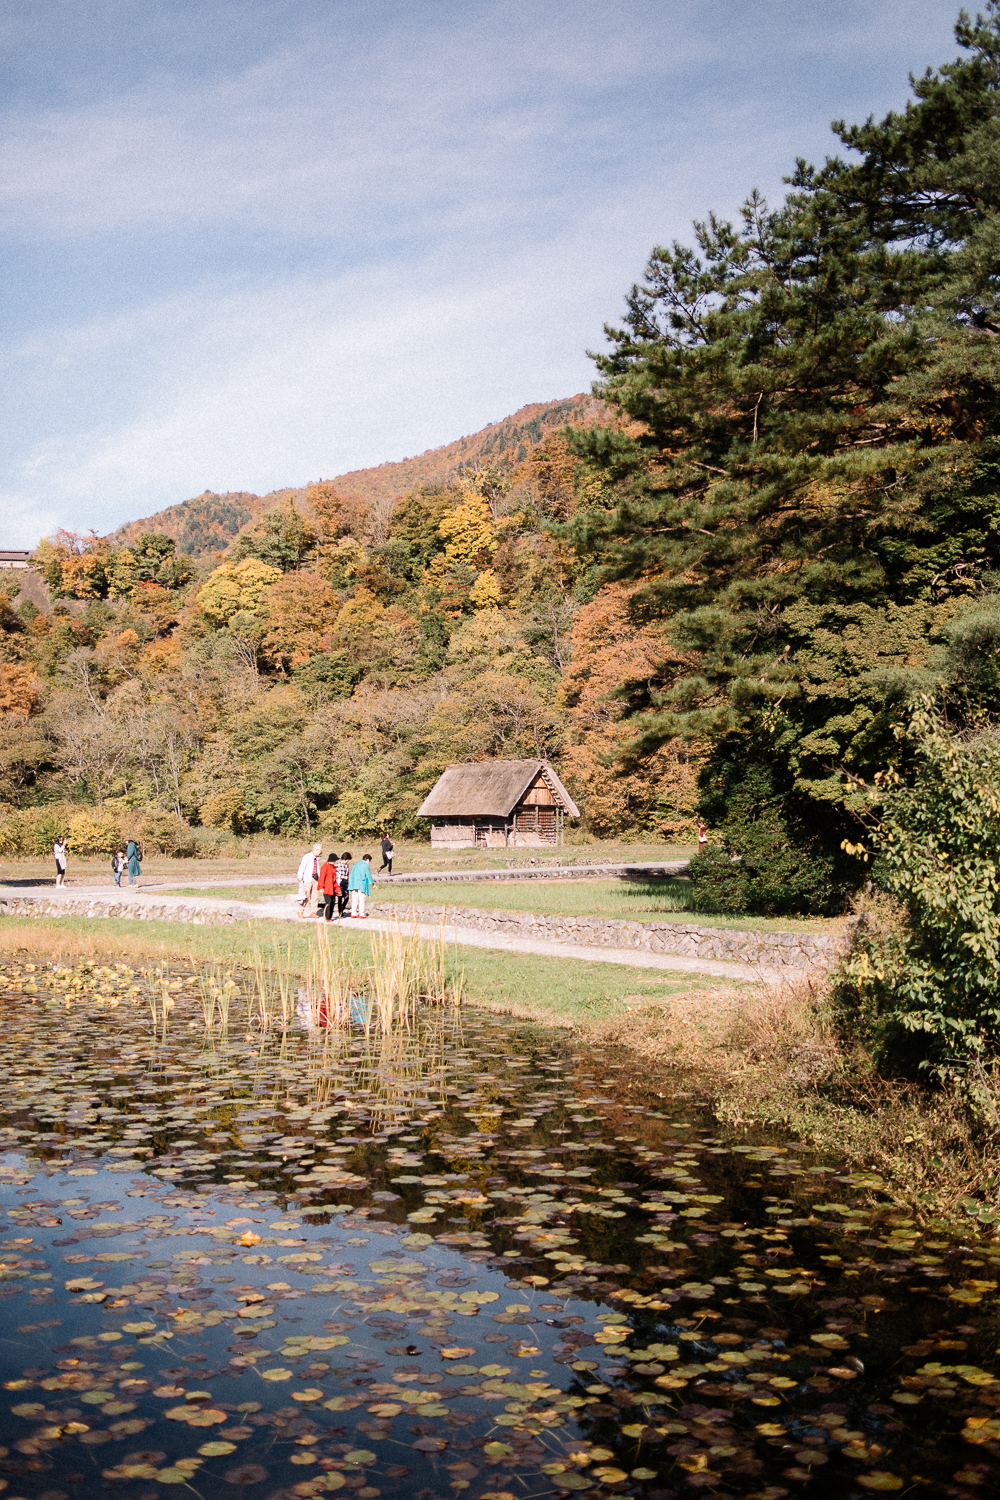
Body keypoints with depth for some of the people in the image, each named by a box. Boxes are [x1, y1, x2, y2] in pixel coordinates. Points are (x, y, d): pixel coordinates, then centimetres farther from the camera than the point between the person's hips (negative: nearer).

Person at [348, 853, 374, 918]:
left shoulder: (355, 864, 17)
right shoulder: (366, 865, -2)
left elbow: (352, 874, 18)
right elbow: (368, 875, -3)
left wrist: (349, 882, 22)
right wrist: (372, 883, 5)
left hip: (354, 884, 6)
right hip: (362, 885, -6)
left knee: (354, 899, 7)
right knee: (361, 899, -2)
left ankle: (353, 913, 6)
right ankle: (361, 914, -4)